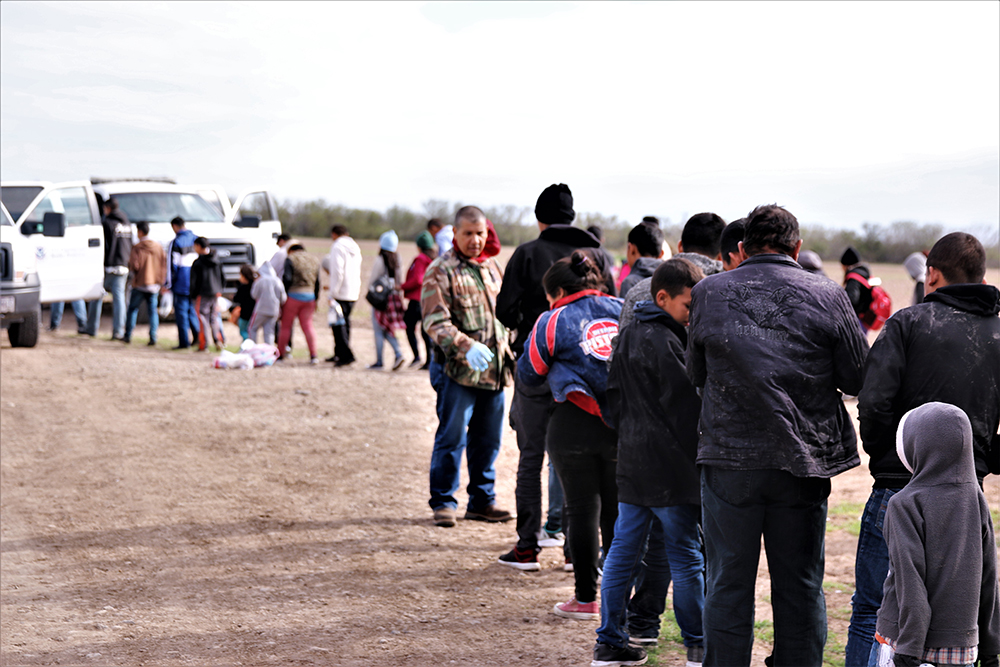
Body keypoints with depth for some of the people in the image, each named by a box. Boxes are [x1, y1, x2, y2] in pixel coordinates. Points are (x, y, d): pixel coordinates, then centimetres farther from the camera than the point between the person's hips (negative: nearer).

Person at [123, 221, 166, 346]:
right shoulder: (158, 247, 3)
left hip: (140, 284, -3)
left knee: (132, 309, 9)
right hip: (155, 284, 4)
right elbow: (164, 264, 6)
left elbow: (134, 266, -14)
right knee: (152, 310, 6)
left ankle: (128, 335, 12)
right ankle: (153, 337, -2)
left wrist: (133, 274, 8)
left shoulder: (137, 248, -10)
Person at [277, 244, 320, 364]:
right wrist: (316, 300, 17)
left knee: (286, 326, 4)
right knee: (307, 326, 5)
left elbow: (287, 279, -12)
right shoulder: (315, 261, 13)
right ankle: (313, 355, -4)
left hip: (293, 296, -5)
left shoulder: (290, 259, -3)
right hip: (310, 296, 5)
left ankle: (280, 354, 7)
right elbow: (317, 283, 12)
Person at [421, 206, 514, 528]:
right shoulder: (440, 271, -7)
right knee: (452, 437, -4)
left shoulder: (491, 267, 15)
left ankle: (482, 501, 22)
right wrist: (467, 347, -29)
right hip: (456, 369, -6)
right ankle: (442, 501, 7)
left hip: (493, 369, 6)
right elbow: (435, 322, -16)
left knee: (488, 438, 11)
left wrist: (509, 351, 19)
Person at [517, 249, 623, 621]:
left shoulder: (554, 321, -3)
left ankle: (586, 598, 7)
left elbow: (528, 375, 5)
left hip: (575, 424, -3)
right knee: (617, 510, 12)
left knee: (582, 509, 5)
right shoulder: (623, 311, 7)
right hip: (622, 425, 3)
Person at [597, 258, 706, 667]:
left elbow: (612, 396, 19)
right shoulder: (665, 343, -15)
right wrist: (701, 458, -8)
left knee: (623, 550, 10)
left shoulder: (627, 337, 13)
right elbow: (686, 409, -14)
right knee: (684, 556, 1)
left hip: (631, 463, 9)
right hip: (669, 467, -9)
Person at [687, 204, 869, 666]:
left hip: (730, 457, 0)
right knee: (800, 587, 10)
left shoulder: (707, 293, 1)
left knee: (728, 585, 8)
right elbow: (857, 379, 0)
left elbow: (696, 376, 10)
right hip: (804, 459, 0)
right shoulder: (828, 296, -3)